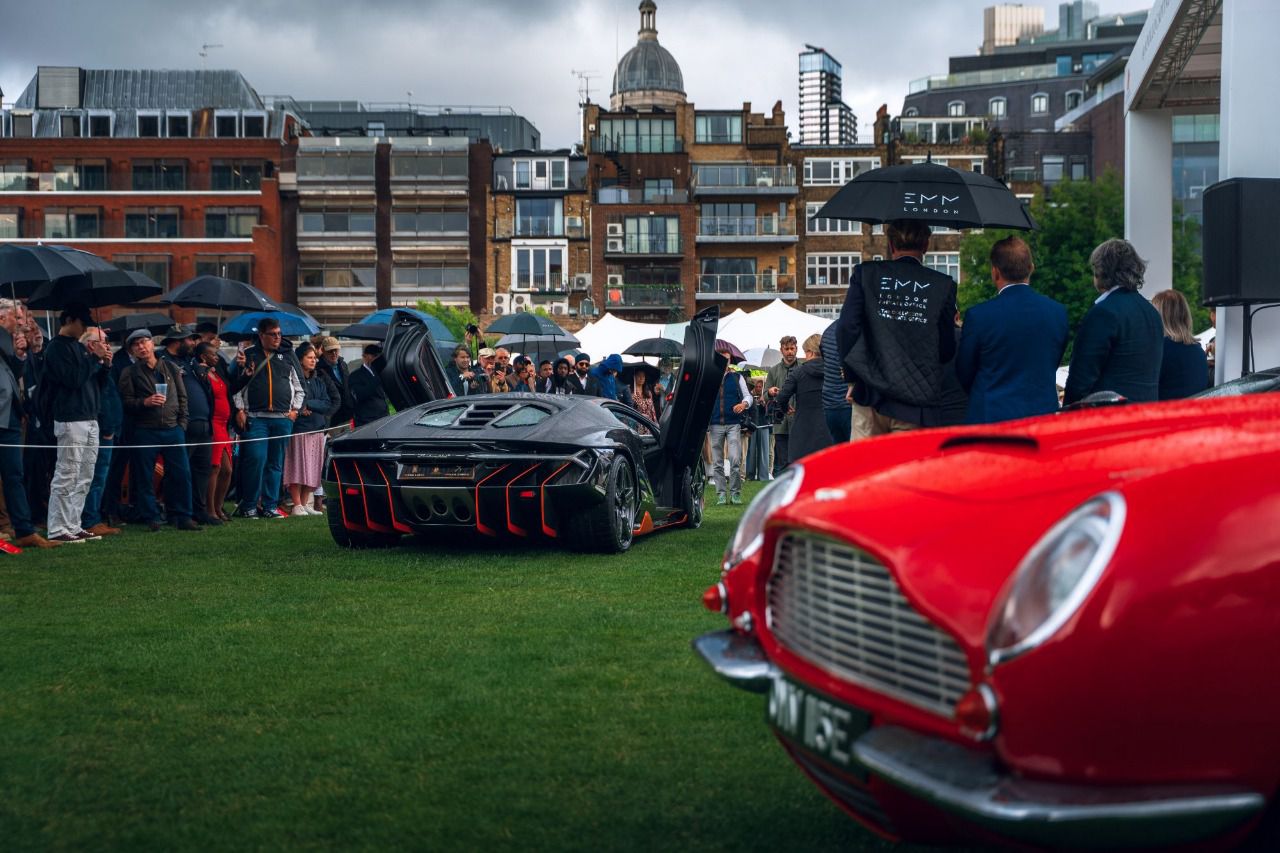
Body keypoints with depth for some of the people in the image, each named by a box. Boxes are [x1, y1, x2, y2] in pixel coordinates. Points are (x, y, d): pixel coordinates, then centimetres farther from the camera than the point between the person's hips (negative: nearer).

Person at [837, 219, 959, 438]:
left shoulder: (866, 273, 2)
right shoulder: (943, 285, 1)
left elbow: (846, 327, -5)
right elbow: (947, 352, 2)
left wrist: (852, 378, 6)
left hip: (870, 395, 1)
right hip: (917, 402, -1)